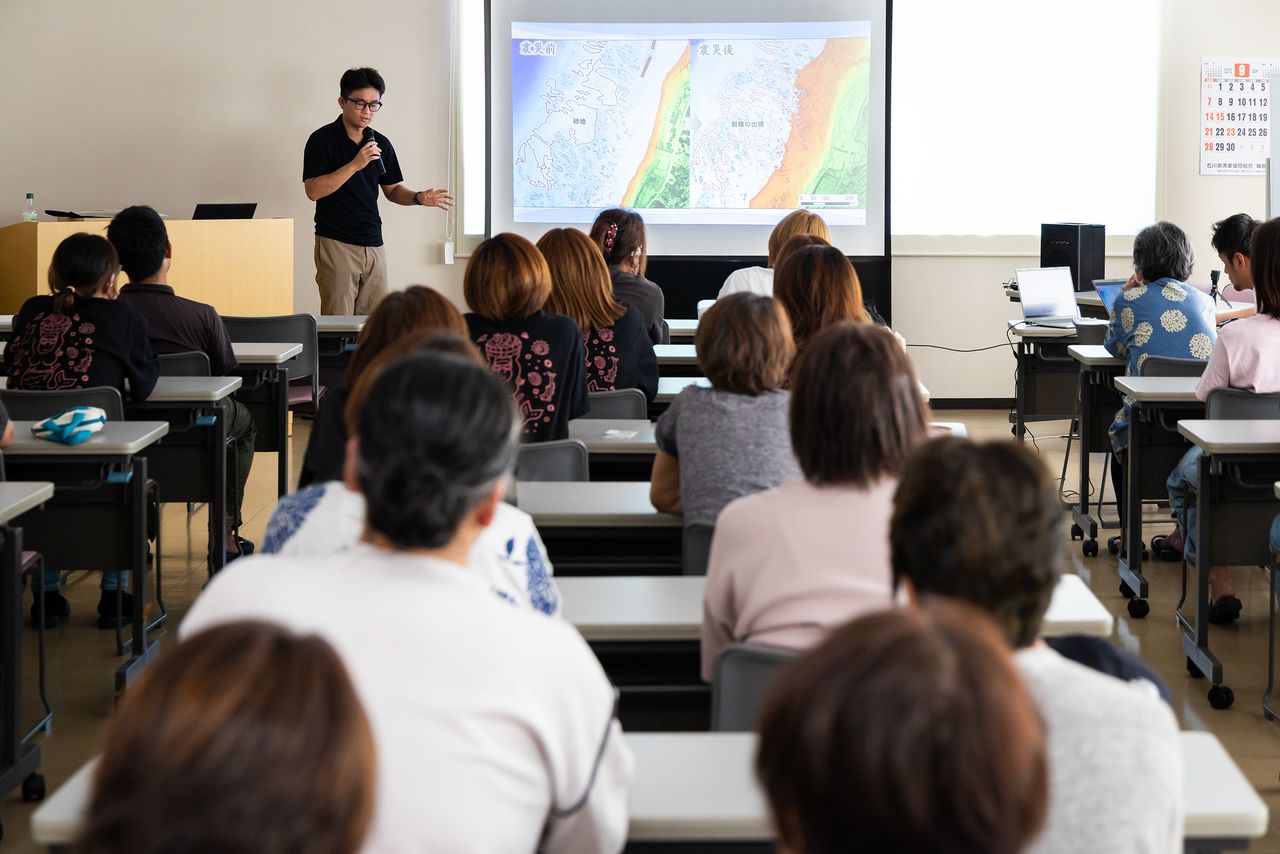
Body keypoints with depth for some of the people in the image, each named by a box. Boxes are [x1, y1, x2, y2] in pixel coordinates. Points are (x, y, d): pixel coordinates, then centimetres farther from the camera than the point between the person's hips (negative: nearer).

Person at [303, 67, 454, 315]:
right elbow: (313, 190, -13)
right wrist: (355, 165, -20)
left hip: (373, 245, 5)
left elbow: (392, 189, 18)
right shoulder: (322, 139, -5)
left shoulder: (380, 143, 11)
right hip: (336, 244, -5)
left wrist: (418, 198, -3)